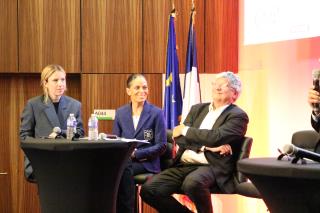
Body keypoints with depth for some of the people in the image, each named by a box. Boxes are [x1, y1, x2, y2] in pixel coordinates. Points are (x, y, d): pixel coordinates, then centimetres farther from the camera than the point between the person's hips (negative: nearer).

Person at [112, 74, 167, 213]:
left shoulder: (156, 113, 3)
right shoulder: (120, 113, 14)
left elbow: (161, 146, -2)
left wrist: (135, 153, -12)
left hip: (146, 162, -3)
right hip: (123, 160, 3)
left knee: (123, 168, -35)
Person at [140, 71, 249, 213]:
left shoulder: (238, 116, 2)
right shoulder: (198, 109, 19)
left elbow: (216, 136, -15)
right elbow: (179, 138, 5)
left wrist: (185, 130, -3)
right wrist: (208, 146, -10)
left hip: (212, 167, -6)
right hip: (184, 165, 6)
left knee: (192, 182, -39)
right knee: (149, 189, -16)